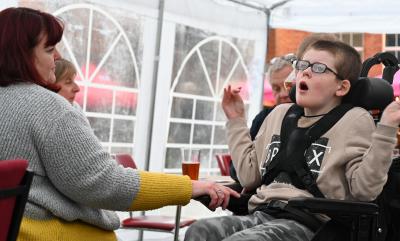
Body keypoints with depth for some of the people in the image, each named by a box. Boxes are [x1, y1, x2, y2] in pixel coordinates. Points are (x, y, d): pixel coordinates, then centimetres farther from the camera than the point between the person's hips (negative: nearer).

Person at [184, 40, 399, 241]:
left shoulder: (354, 120, 4)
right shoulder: (279, 114, 21)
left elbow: (363, 189, -6)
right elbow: (250, 175, 20)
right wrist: (236, 121, 22)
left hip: (309, 222, -5)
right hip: (262, 214, 6)